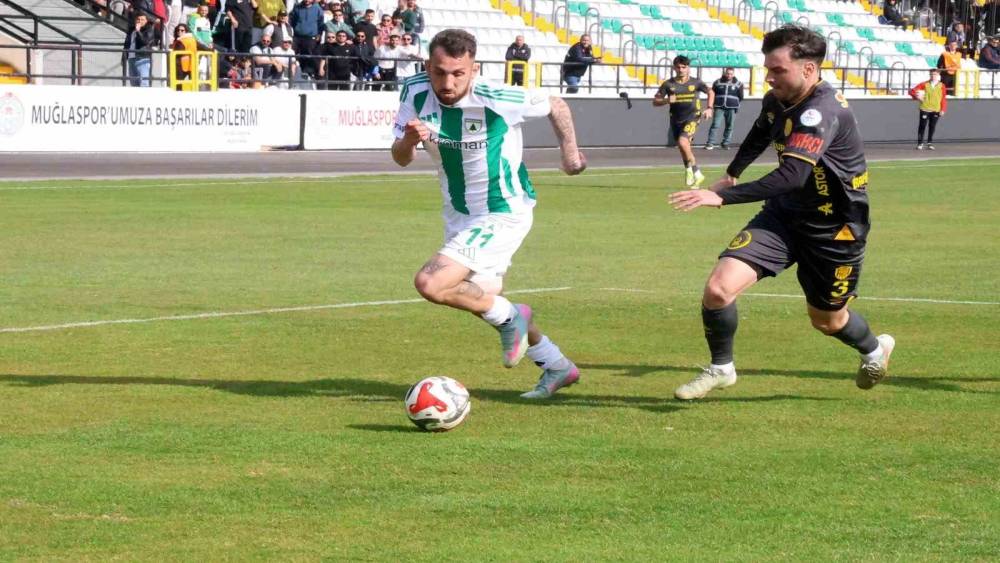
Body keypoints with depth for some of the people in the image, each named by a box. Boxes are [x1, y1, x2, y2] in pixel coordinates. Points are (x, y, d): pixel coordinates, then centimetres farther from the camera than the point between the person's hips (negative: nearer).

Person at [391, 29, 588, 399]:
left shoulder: (497, 99, -26)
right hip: (459, 214, 7)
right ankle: (557, 367, 42)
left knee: (430, 284, -22)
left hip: (503, 214, -7)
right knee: (484, 300, 22)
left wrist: (570, 153, -1)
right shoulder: (415, 92, -14)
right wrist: (409, 140, -32)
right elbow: (401, 159, -11)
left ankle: (510, 317, 2)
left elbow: (556, 106, -8)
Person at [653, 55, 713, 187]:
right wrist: (667, 100, -18)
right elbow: (655, 101, 2)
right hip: (676, 120, 4)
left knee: (682, 142, -26)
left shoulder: (695, 82, -1)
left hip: (692, 118, -4)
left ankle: (690, 168, -3)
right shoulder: (668, 84, 0)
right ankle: (697, 174, 25)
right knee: (683, 150, 8)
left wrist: (709, 108, 1)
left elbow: (711, 92, 14)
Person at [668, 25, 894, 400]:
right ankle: (721, 369, 10)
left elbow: (791, 176, -42)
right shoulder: (777, 101, -4)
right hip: (784, 215, 6)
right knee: (719, 288, -14)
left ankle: (874, 350, 50)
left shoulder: (821, 112, -30)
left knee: (826, 320, 15)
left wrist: (722, 196, -46)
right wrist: (732, 173, 35)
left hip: (834, 229, -6)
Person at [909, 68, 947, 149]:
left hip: (935, 110, 1)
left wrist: (943, 109, -4)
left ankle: (930, 143, 15)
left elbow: (944, 99, 3)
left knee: (932, 127, 5)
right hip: (925, 109, -1)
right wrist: (917, 97, -13)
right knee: (922, 126, -1)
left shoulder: (941, 86, 3)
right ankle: (920, 143, 5)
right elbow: (912, 91, 3)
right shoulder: (925, 84, 1)